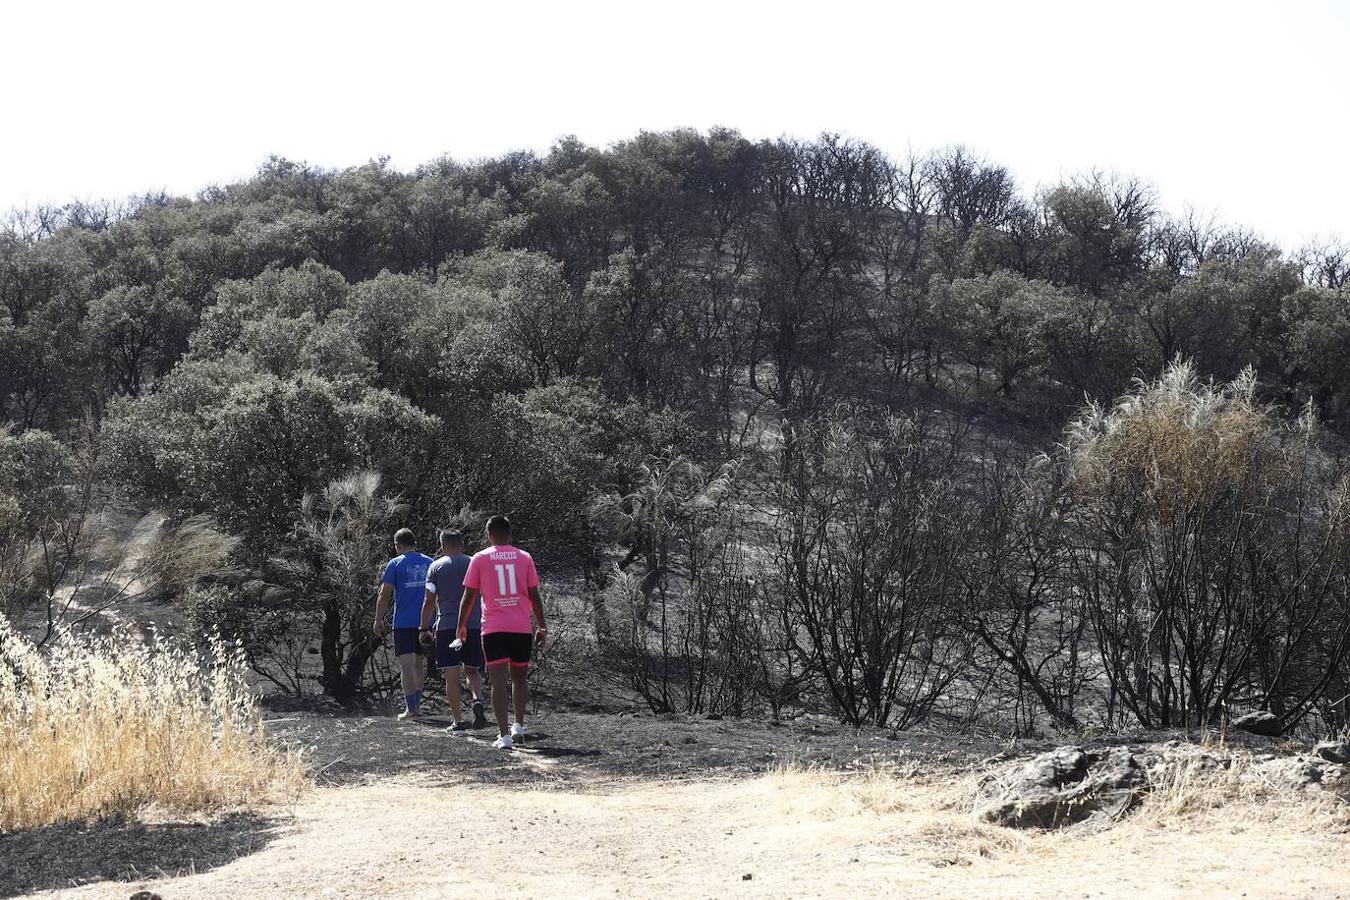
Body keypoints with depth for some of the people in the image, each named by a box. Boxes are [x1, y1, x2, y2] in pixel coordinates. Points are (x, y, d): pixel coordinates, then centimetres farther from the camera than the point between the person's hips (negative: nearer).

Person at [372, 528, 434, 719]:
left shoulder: (395, 564, -3)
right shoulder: (429, 563, 9)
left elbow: (384, 595, -7)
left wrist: (378, 621, 0)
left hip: (403, 622, -4)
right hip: (425, 622, 4)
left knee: (406, 664, -4)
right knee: (418, 662, 17)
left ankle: (410, 708, -9)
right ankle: (417, 702, 18)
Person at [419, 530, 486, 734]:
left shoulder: (436, 567, 3)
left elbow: (429, 600, 1)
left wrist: (424, 629, 7)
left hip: (447, 626, -2)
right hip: (474, 625, 2)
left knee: (451, 675, 2)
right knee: (471, 669, 17)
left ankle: (457, 722, -1)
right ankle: (478, 699, -11)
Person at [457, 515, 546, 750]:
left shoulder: (480, 558, 2)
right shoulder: (524, 557, 5)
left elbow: (469, 596, 2)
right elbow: (534, 595, 5)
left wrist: (461, 626, 14)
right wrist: (542, 628, 11)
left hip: (493, 629, -2)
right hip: (522, 628, 2)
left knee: (498, 681, -6)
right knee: (519, 678, 19)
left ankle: (503, 735, -14)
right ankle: (519, 725, 21)